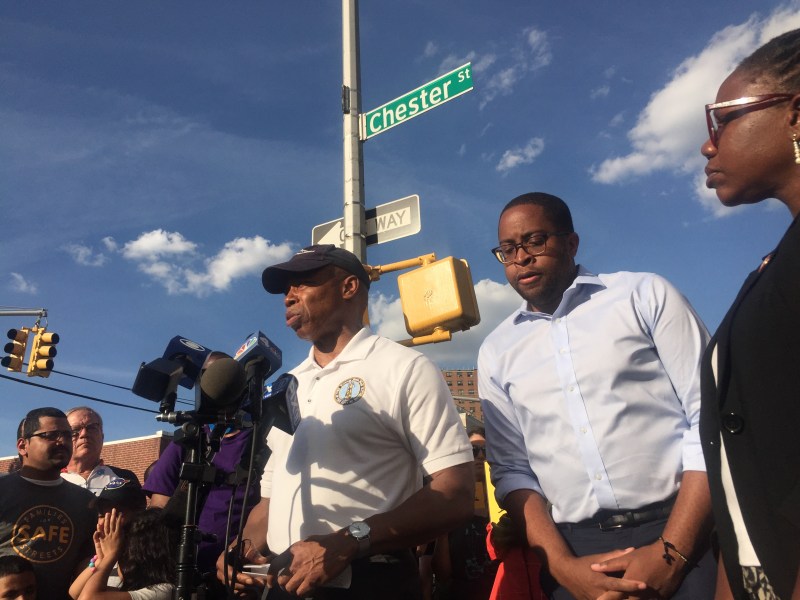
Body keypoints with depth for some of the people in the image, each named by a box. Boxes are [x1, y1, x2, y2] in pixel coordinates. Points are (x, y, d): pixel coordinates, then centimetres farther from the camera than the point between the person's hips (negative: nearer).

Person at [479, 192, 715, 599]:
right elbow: (511, 469, 6)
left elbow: (712, 420, -5)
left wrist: (673, 550, -12)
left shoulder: (645, 295, 0)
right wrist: (562, 564, -8)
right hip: (577, 551, 2)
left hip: (686, 538, -1)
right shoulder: (496, 351, 7)